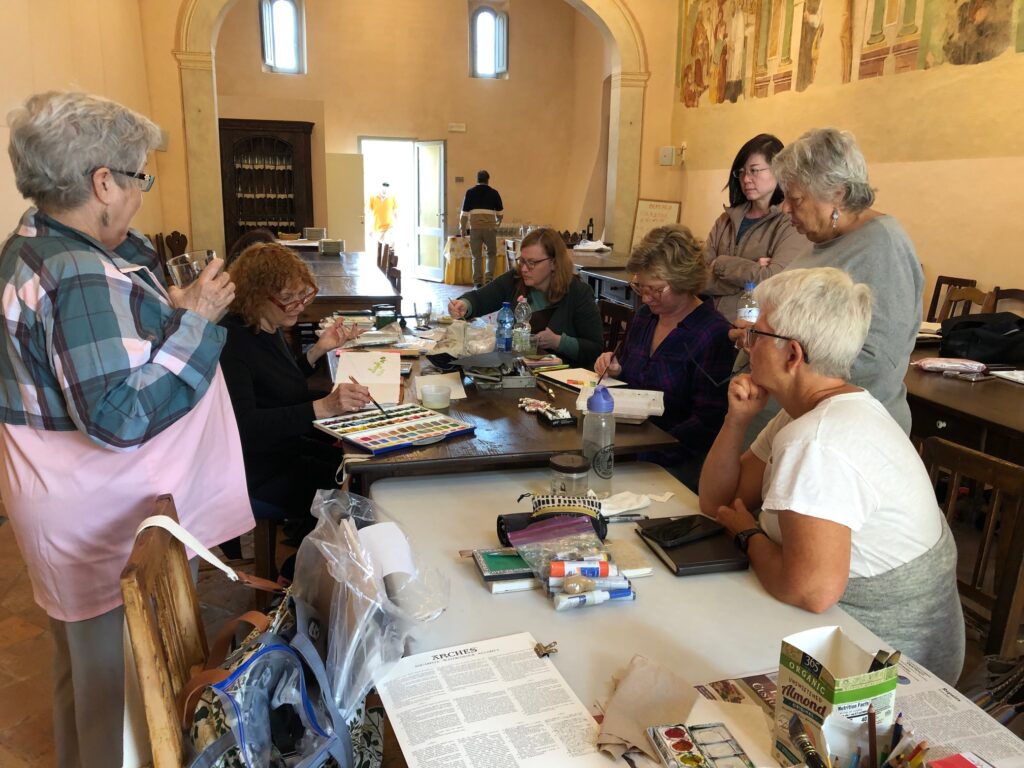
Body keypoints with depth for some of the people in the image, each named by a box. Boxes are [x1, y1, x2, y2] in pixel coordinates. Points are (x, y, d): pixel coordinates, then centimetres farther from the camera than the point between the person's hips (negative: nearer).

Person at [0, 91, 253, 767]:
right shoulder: (86, 276, -25)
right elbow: (122, 415, -30)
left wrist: (167, 309, 7)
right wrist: (195, 319, -23)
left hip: (68, 514, 11)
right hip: (113, 531, -11)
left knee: (82, 671, 29)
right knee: (123, 693, 9)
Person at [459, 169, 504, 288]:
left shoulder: (470, 192, 6)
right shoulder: (494, 193, 7)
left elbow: (464, 213, 4)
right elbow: (500, 212, 11)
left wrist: (462, 228, 15)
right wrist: (497, 224, 29)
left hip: (475, 227, 0)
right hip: (490, 227, 0)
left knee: (477, 256, 7)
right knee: (492, 254, 15)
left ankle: (477, 283, 6)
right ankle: (489, 278, 1)